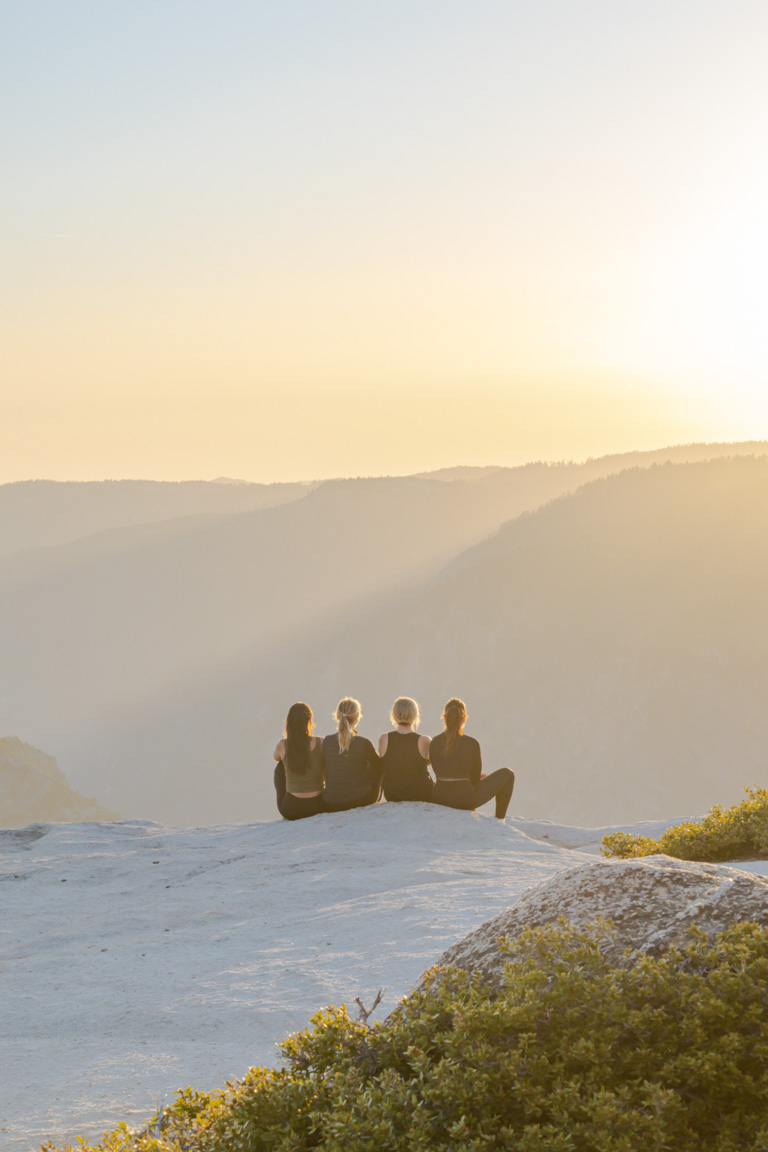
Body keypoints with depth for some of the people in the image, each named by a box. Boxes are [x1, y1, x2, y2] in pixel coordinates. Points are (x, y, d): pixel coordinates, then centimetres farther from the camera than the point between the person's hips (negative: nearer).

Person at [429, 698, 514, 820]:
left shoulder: (434, 743, -3)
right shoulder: (471, 743, -15)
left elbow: (440, 774, 8)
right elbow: (476, 777, -4)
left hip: (439, 799, 5)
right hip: (466, 799, -4)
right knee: (507, 773, 16)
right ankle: (499, 819, 25)